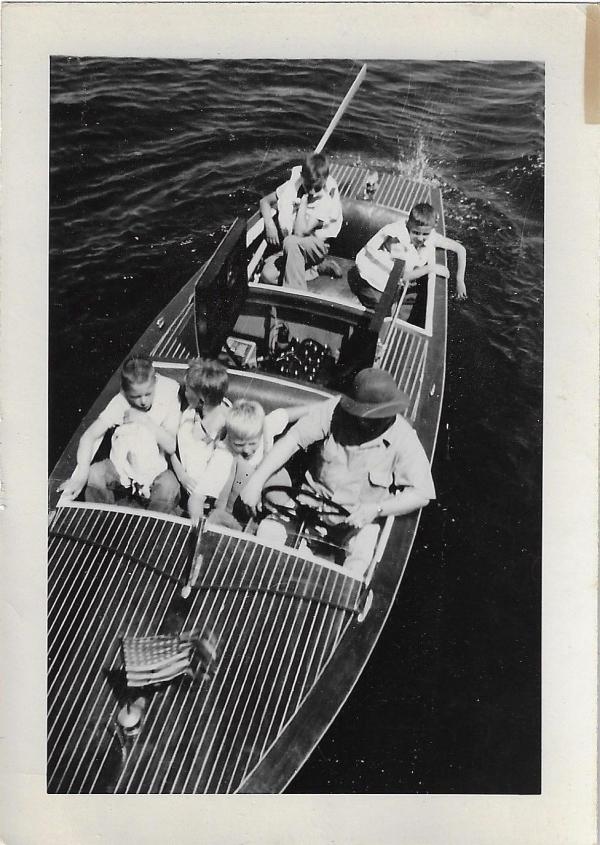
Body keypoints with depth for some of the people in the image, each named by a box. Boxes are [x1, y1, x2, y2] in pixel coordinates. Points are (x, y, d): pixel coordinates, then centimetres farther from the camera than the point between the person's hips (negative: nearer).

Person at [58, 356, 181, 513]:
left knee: (169, 486, -32)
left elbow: (172, 447, -21)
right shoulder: (120, 403, -14)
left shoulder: (168, 397, -18)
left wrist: (145, 421, -30)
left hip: (158, 466, -2)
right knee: (93, 475, -23)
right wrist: (81, 475, -31)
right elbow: (89, 436, -17)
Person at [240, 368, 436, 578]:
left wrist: (377, 509, -28)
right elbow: (292, 439, -16)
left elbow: (422, 494, -16)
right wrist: (257, 480, -26)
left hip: (361, 518, -1)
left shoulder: (403, 439, -18)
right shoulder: (335, 410, -15)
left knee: (359, 561, -25)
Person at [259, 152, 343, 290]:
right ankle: (319, 266, -9)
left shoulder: (328, 197, -15)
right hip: (290, 248, 5)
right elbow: (264, 201, 8)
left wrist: (304, 201, -15)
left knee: (291, 242, -39)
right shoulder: (293, 185, -4)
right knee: (267, 276, -23)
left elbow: (300, 232, -23)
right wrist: (269, 225, -10)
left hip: (316, 244, -5)